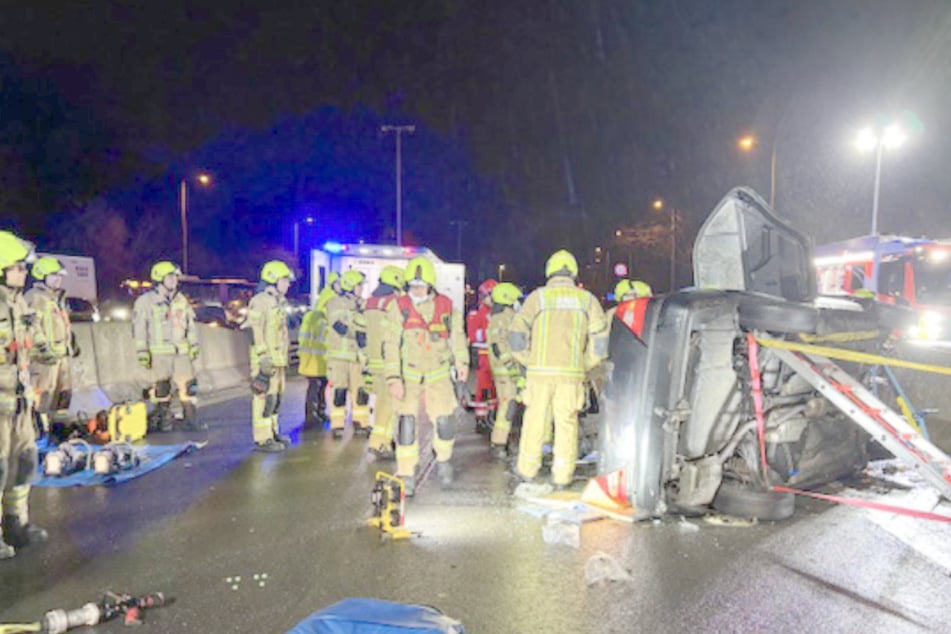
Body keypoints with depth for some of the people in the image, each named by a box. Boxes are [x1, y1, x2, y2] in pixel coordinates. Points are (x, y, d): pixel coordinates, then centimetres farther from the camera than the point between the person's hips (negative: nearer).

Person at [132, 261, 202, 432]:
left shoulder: (181, 300, 12)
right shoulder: (145, 301, -4)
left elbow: (191, 324, 19)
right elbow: (139, 328, -6)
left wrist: (194, 345, 15)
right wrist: (142, 351, -10)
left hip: (181, 353, 4)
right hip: (158, 355, -4)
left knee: (188, 386, 3)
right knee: (160, 391, 0)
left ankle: (192, 421, 11)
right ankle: (163, 422, 14)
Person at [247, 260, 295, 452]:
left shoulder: (279, 302, 17)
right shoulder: (259, 301, -12)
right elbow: (255, 333, -17)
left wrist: (285, 356, 22)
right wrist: (264, 357, -21)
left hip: (279, 359, 9)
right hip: (265, 360, -9)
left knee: (276, 396, 15)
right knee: (264, 397, -6)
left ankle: (272, 433, 25)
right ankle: (262, 439, -1)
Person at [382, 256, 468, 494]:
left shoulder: (446, 306, -1)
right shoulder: (399, 307, -8)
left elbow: (457, 335, 12)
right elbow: (390, 344, -10)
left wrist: (461, 361, 5)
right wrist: (393, 378, -15)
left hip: (439, 375, 2)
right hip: (409, 375, -1)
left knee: (444, 422, -1)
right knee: (407, 424, -3)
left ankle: (444, 461, 29)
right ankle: (406, 475, 12)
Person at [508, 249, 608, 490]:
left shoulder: (537, 297, 1)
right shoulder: (587, 299, 6)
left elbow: (517, 336, -2)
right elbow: (600, 341, 3)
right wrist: (585, 364, 15)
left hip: (540, 371, -1)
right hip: (571, 372, 1)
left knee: (535, 418, 11)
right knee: (566, 422, 8)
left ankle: (527, 469, 22)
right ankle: (562, 474, 11)